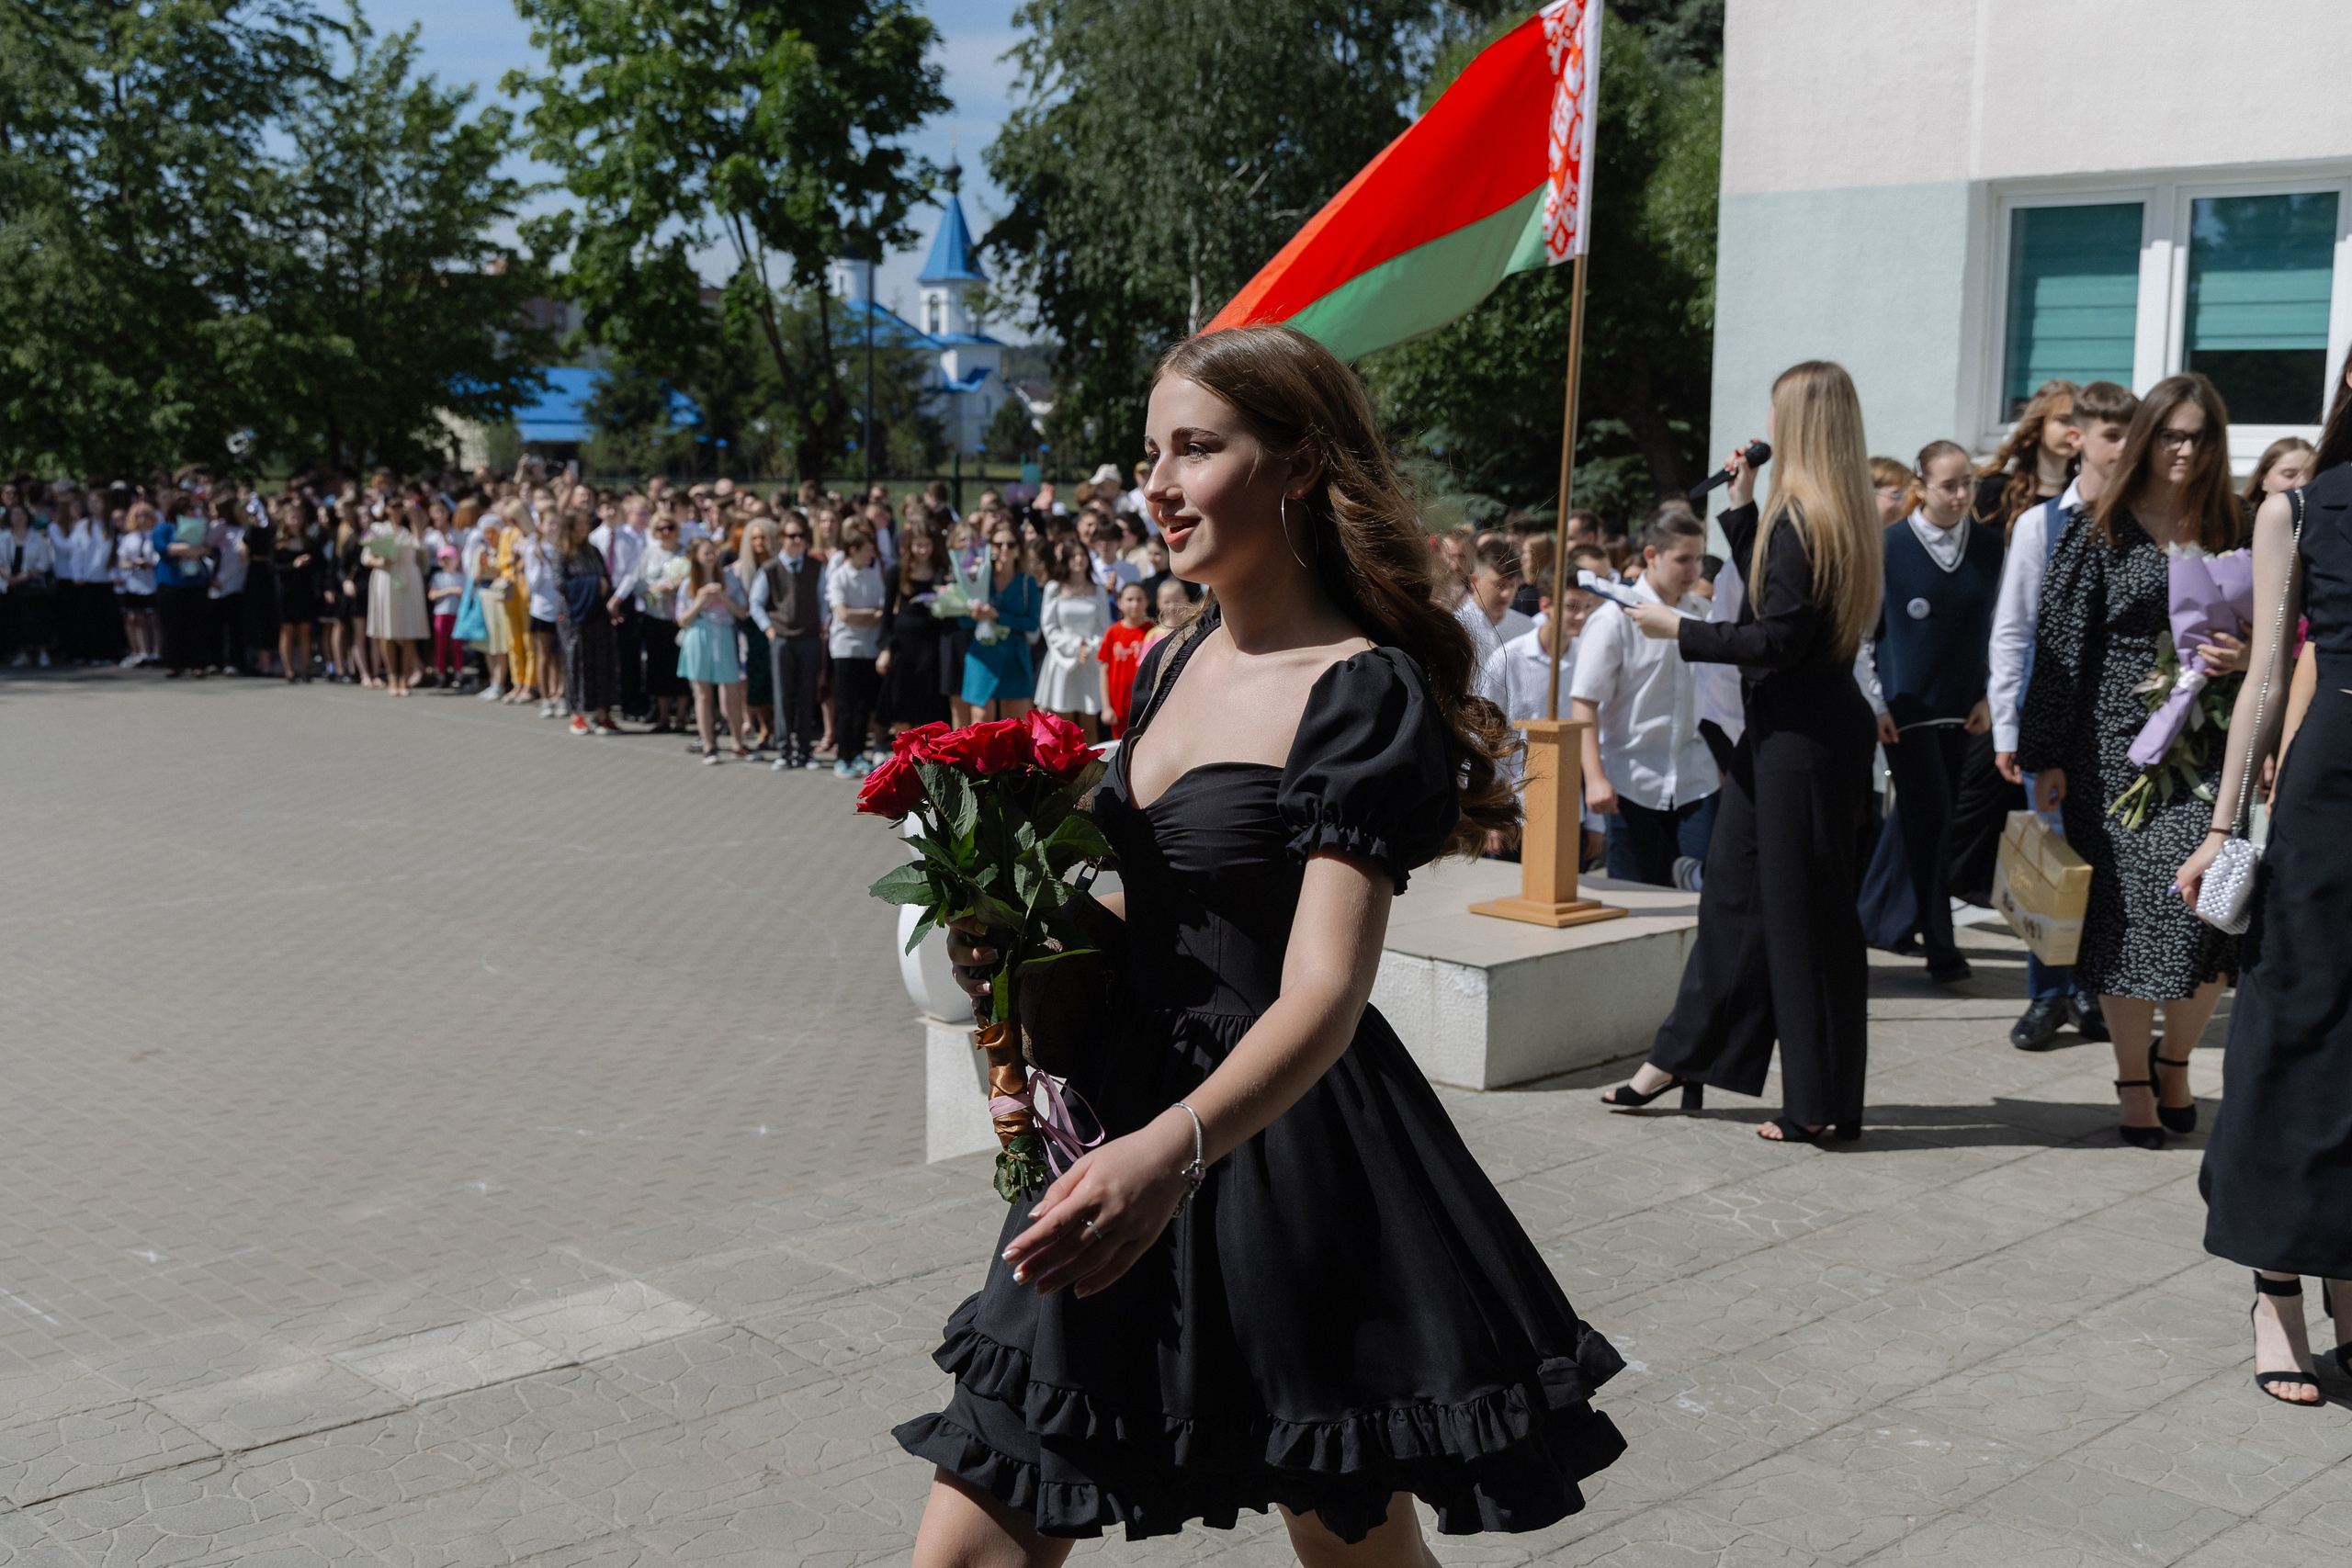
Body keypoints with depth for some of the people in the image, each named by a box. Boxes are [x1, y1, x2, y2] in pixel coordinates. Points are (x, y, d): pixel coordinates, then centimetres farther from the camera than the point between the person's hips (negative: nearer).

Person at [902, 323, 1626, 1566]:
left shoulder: (1365, 694, -15)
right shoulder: (1172, 662, 10)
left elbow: (1322, 993, -25)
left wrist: (1176, 1147, -42)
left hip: (1281, 1134, -7)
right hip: (1125, 1132, 7)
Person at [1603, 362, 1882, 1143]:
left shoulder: (1802, 521, -18)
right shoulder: (1832, 516, 11)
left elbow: (1777, 641, -21)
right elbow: (1772, 600, 18)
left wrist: (1680, 630, -12)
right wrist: (1740, 507, 15)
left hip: (1805, 740, -10)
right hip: (1783, 731, 10)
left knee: (1803, 911, -1)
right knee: (1734, 889, 15)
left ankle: (1821, 1101, 10)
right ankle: (1680, 1057, 26)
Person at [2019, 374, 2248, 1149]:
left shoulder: (2231, 534, 10)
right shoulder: (2101, 536, 3)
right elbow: (2061, 647, -1)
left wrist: (2243, 660, -8)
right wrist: (2050, 759, -5)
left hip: (2206, 750, 2)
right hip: (2116, 749, -2)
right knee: (2127, 912, 0)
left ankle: (2175, 1060, 15)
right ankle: (2135, 1079, 16)